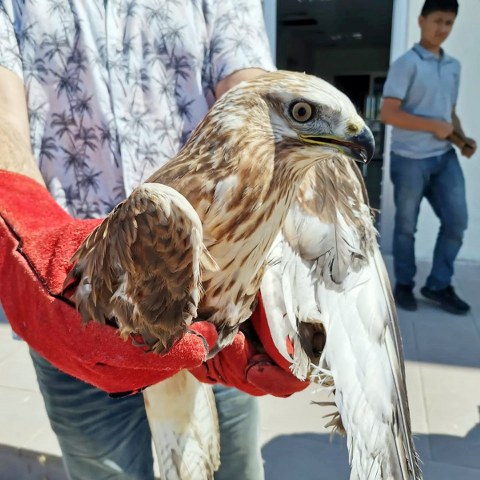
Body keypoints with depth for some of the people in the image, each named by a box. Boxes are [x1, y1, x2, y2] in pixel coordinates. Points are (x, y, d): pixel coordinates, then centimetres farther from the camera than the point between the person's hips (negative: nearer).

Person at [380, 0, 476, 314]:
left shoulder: (454, 67, 15)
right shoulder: (407, 63, -7)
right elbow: (388, 113, -16)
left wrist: (462, 138, 4)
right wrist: (434, 127, -14)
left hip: (445, 157, 6)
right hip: (410, 159, -6)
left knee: (457, 220, 4)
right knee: (406, 226, 5)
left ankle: (438, 285, 19)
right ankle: (404, 285, 22)